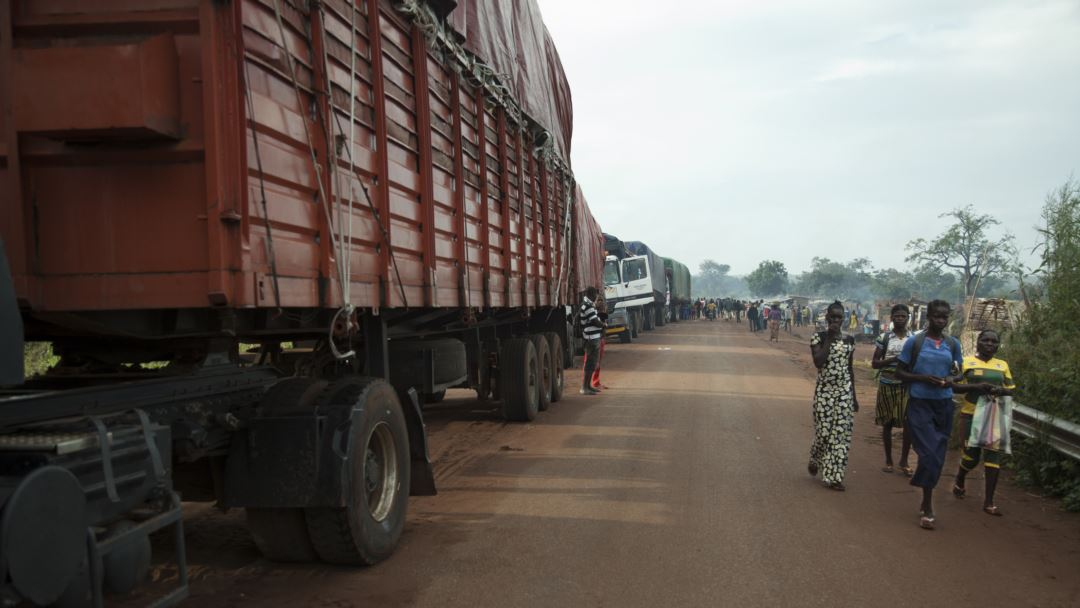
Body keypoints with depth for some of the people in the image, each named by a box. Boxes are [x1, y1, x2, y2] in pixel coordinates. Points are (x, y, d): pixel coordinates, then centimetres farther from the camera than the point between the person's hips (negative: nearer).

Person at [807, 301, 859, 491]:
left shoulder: (849, 340, 7)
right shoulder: (818, 337, -5)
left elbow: (850, 368, 13)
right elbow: (818, 362, -20)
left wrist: (854, 395, 13)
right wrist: (829, 339, -17)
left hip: (844, 391, 3)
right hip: (824, 390, -3)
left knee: (841, 432, 0)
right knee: (824, 430, -1)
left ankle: (833, 476, 7)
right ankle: (814, 460, 30)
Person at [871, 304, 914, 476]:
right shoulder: (884, 338, 1)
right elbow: (874, 363, -1)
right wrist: (892, 359, -16)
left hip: (908, 386, 0)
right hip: (887, 385, 0)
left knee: (909, 423, -2)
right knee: (887, 423, 7)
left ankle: (904, 460, 13)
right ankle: (888, 460, 19)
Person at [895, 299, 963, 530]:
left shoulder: (953, 344, 7)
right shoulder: (914, 342, -4)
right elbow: (900, 372, -1)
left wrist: (949, 381, -7)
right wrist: (923, 378, -17)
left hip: (943, 404, 4)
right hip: (919, 404, -4)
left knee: (938, 455, 9)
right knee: (929, 453, -11)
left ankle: (926, 501, 27)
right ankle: (928, 507, -1)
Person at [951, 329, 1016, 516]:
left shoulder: (1003, 365, 10)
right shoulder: (966, 362, 1)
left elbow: (1011, 390, 11)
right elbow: (955, 386, -3)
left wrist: (1000, 390, -12)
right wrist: (976, 386, -19)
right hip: (971, 415, -2)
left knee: (993, 456, -4)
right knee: (972, 455, 0)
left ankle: (989, 501, 2)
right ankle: (959, 482, 33)